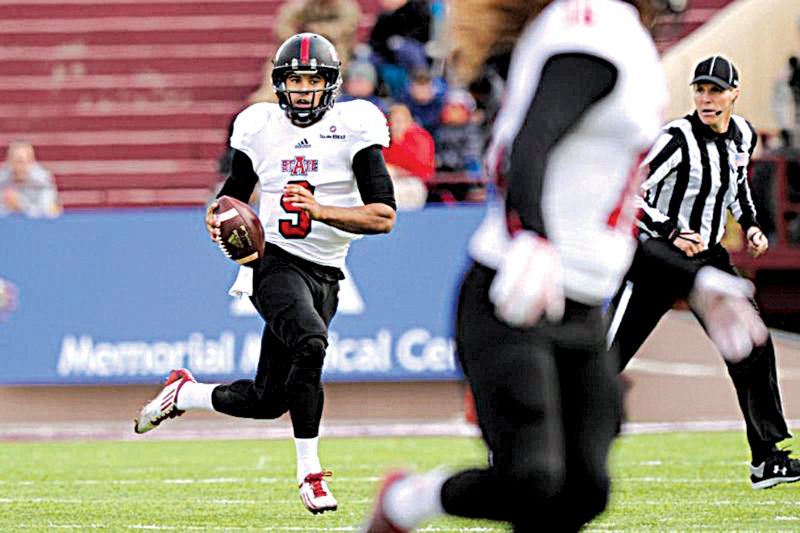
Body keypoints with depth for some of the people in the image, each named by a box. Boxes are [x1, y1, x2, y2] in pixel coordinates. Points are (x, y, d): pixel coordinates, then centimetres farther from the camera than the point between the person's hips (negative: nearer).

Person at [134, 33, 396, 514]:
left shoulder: (353, 127, -4)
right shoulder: (261, 127, 4)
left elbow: (384, 216, -10)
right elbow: (236, 190, 20)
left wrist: (319, 210, -23)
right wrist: (218, 215, -3)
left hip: (325, 275, 2)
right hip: (275, 262, -2)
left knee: (268, 401, 4)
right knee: (310, 343, -33)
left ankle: (184, 393, 35)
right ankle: (310, 472, -22)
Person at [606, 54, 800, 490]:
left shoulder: (743, 135, 3)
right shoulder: (678, 139, -19)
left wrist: (750, 226, 10)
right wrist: (672, 233, -30)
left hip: (708, 258, 7)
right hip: (657, 258, -7)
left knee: (753, 348, 3)